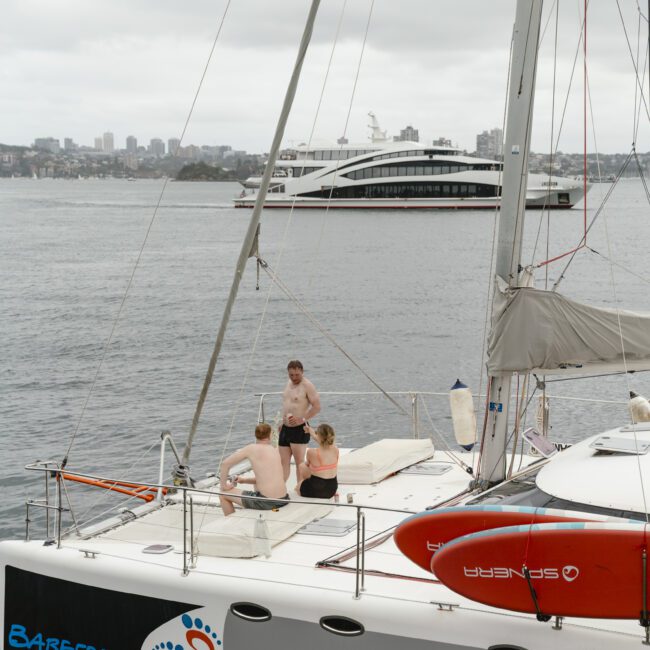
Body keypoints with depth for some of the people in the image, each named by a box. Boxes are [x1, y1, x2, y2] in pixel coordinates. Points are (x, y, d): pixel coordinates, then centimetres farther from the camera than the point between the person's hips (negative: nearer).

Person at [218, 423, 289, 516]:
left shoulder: (251, 449, -4)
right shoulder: (275, 450, 12)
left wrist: (223, 486, 10)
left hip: (266, 502, -6)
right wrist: (244, 480, 25)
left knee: (224, 495, 14)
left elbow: (225, 464, -3)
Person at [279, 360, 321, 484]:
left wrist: (302, 419, -21)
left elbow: (317, 407, -15)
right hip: (285, 428, 8)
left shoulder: (307, 385, -11)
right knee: (284, 462, 8)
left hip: (299, 429, -8)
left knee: (299, 462, -3)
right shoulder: (289, 383, 13)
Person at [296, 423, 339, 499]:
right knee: (302, 466, 23)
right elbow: (324, 440, 14)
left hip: (315, 492, -5)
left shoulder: (311, 453, -21)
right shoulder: (335, 450, -8)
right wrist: (310, 431, 28)